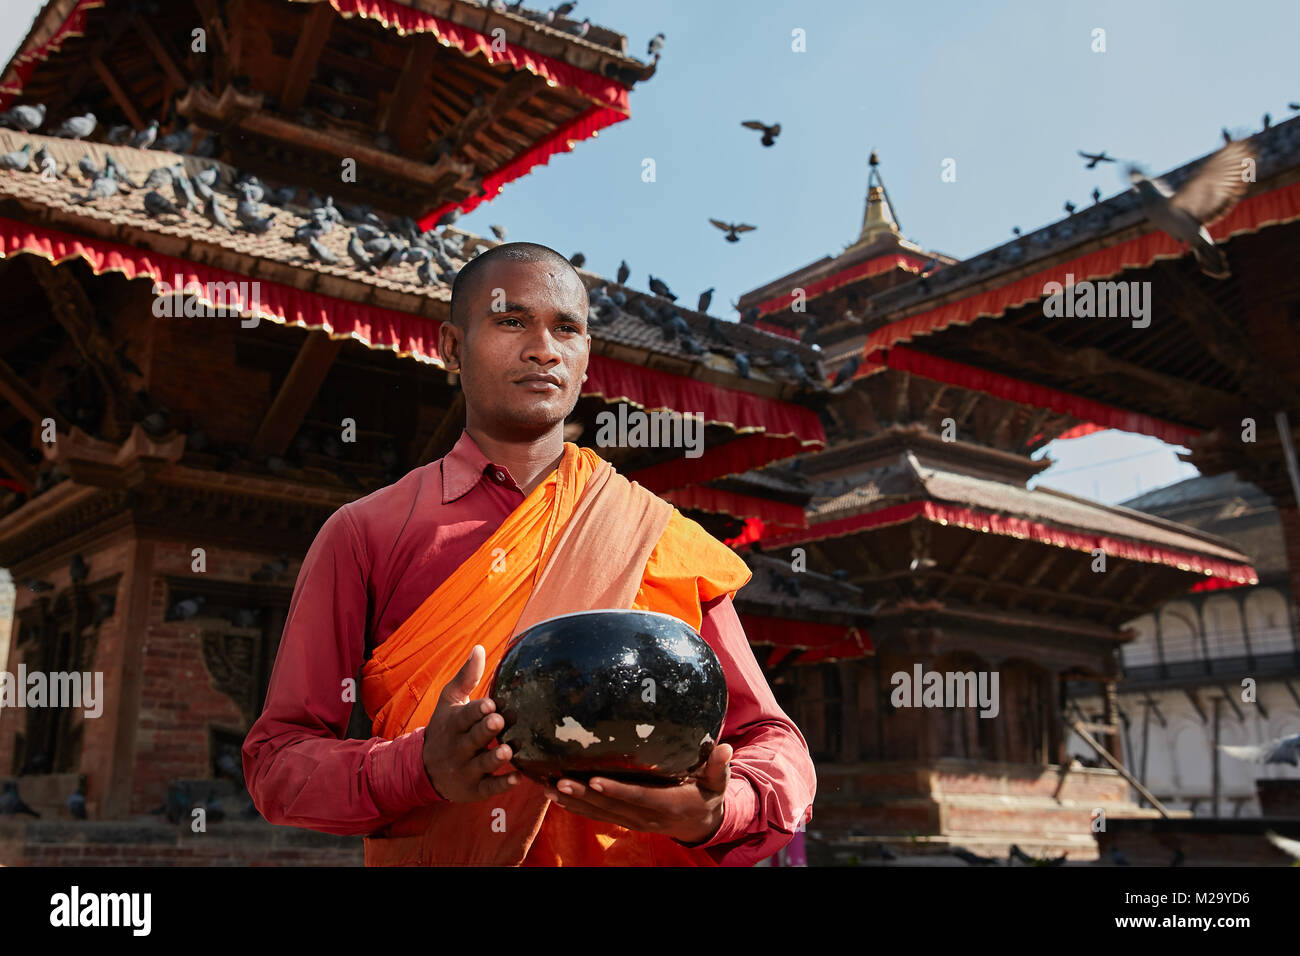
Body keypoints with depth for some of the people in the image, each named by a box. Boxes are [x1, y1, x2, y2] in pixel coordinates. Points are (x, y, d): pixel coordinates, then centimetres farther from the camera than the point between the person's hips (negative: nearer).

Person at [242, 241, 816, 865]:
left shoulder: (660, 536, 5)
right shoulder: (363, 534, 5)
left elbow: (774, 744, 5)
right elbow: (275, 759, 3)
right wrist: (422, 767, -16)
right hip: (427, 858, 0)